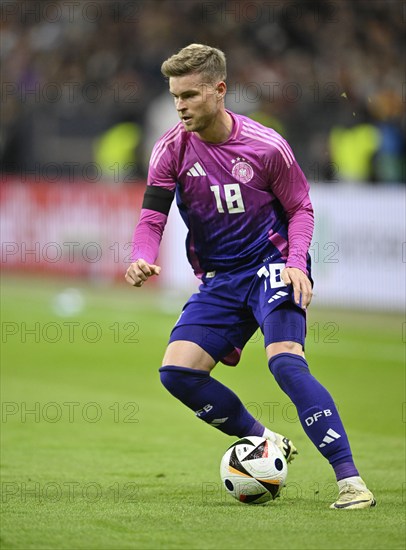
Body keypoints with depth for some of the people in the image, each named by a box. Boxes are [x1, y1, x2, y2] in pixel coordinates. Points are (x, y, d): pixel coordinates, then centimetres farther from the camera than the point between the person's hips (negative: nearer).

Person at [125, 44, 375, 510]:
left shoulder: (266, 146, -11)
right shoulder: (172, 149, -5)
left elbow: (300, 208, 0)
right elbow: (153, 215, -6)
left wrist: (296, 263, -17)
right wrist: (142, 260, -28)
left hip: (270, 266, -5)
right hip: (219, 280, 5)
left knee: (285, 362, -27)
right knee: (176, 372, -10)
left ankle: (350, 480, -27)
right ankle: (267, 443, 10)